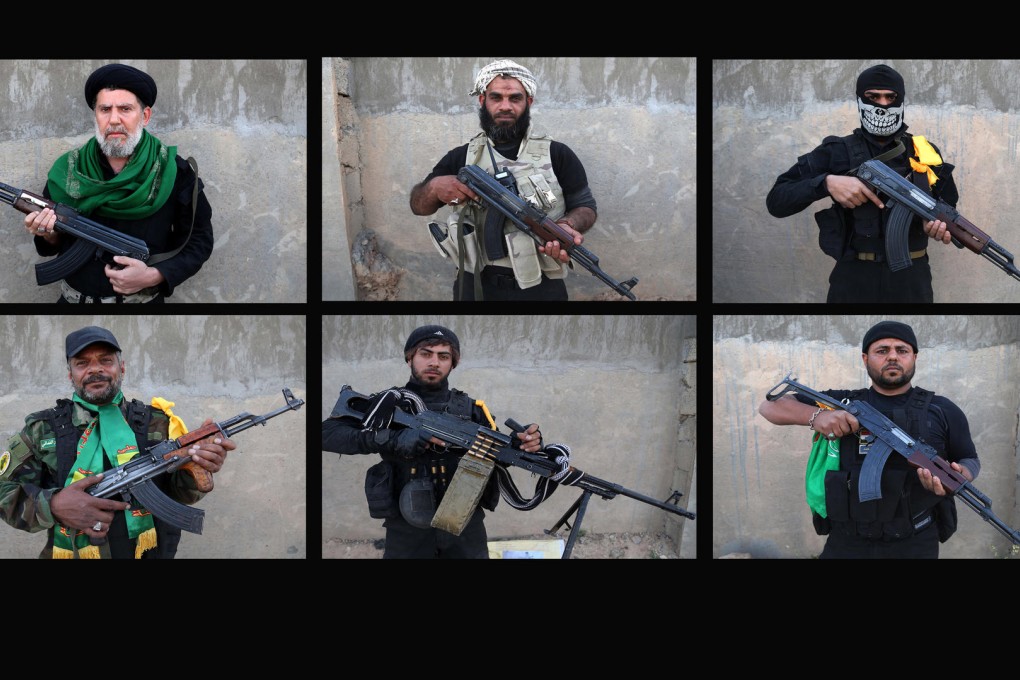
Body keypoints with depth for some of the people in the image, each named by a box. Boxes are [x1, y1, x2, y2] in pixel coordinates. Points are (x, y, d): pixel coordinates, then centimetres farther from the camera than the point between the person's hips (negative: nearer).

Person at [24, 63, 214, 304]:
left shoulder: (175, 172, -10)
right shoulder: (66, 170, -4)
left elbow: (200, 241, -5)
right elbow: (55, 244, 7)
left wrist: (153, 276, -19)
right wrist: (50, 235, -16)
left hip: (144, 299, -2)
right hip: (73, 299, 2)